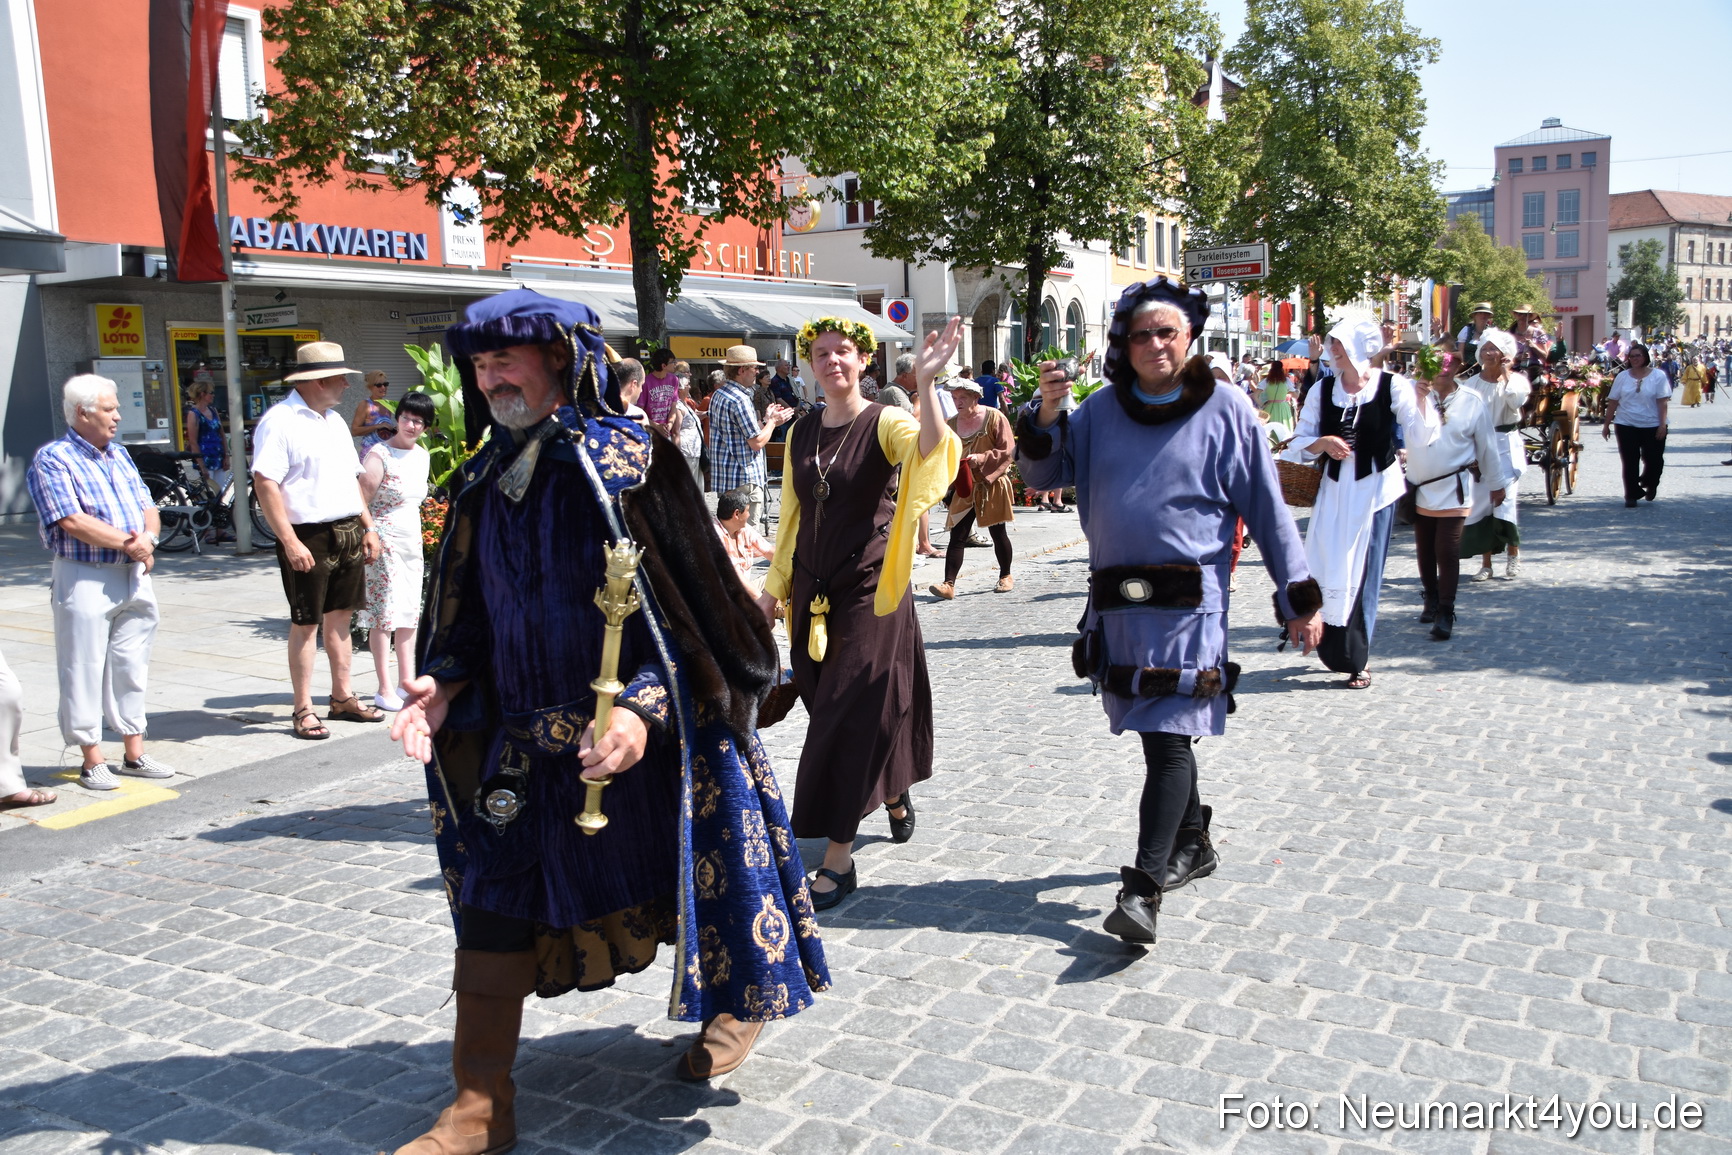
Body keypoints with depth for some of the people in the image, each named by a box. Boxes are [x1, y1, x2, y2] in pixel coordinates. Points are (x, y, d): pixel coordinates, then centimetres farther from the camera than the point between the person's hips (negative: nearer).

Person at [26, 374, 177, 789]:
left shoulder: (119, 455, 15)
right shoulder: (52, 459, -7)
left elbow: (148, 508, 11)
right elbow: (73, 521, -17)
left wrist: (147, 540, -9)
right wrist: (127, 543, -16)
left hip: (134, 576, 7)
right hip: (84, 579, -7)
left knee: (132, 667, 11)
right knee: (84, 670, 1)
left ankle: (134, 752, 21)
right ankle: (92, 760, 9)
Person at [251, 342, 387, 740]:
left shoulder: (335, 421, 16)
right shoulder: (279, 421, -10)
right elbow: (265, 483, -17)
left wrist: (369, 527, 15)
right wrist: (290, 542, -22)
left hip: (348, 532, 7)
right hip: (309, 537, -7)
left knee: (340, 617, 14)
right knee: (306, 622, 0)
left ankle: (343, 698, 23)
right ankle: (303, 710, 8)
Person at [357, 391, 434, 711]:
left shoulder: (422, 456, 11)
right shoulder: (379, 455, -12)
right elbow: (362, 501, -14)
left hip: (412, 541, 8)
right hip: (384, 543, -7)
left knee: (409, 613, 10)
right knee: (383, 616, -4)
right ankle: (385, 690, 1)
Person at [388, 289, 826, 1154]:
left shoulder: (627, 458, -11)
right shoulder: (483, 480, 7)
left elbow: (689, 603, -14)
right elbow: (469, 614, 13)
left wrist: (644, 707, -26)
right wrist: (443, 685, -5)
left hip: (640, 731, -5)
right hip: (525, 737, 5)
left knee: (674, 878, 12)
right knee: (494, 901, 4)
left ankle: (736, 1002, 42)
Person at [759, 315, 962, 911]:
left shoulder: (885, 423, -9)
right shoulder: (802, 432, 8)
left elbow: (931, 450, -32)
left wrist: (925, 381, -45)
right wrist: (774, 588, 15)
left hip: (868, 591, -6)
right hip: (812, 592, 6)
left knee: (851, 717, -4)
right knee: (829, 710, 14)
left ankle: (838, 859, 4)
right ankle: (894, 795, 41)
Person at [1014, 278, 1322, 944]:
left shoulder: (1223, 410, -1)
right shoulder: (1102, 409, 7)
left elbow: (1267, 508, 1)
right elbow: (1043, 475, 8)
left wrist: (1299, 597, 0)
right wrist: (1044, 415, -12)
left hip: (1188, 604, -4)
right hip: (1116, 604, 4)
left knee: (1169, 738, -9)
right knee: (1160, 732, 16)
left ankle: (1142, 887, -10)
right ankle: (1192, 845, 35)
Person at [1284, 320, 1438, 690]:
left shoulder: (1392, 385, -6)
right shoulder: (1322, 389, 4)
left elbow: (1420, 437, -14)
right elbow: (1298, 443, 6)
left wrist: (1422, 394, -26)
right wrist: (1322, 443, -13)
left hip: (1376, 487, -3)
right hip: (1335, 487, 3)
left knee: (1364, 571, -1)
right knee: (1327, 568, 5)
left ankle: (1359, 659, 11)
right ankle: (1336, 648, 26)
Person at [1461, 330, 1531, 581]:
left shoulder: (1515, 379, 1)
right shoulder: (1471, 383, 5)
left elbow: (1517, 401, -22)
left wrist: (1506, 373, -12)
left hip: (1506, 447, -2)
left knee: (1505, 503, -9)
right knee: (1479, 504, 1)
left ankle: (1513, 554, 13)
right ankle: (1486, 563, 10)